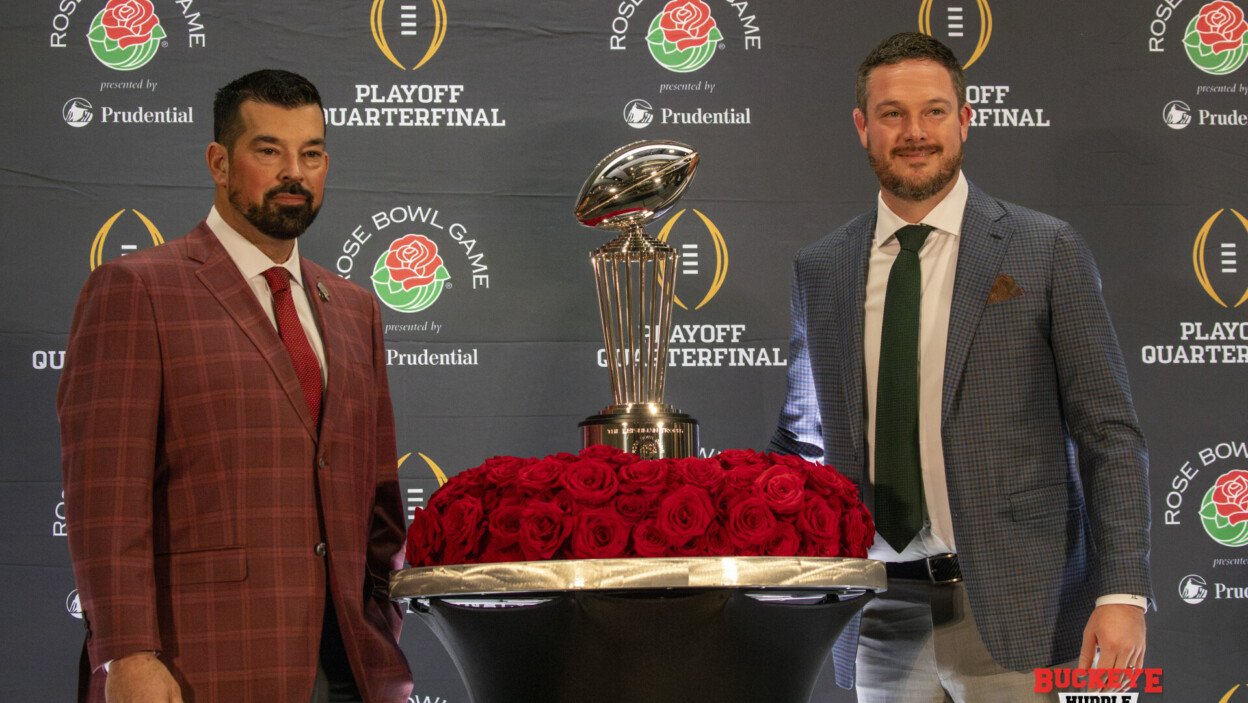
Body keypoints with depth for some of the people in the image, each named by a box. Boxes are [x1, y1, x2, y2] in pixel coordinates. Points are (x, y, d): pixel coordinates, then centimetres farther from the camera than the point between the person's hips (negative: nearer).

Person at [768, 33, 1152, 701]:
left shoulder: (1048, 252, -1)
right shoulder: (818, 269, 9)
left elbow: (1108, 435, -2)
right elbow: (801, 437, 19)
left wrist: (1123, 591, -10)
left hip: (1014, 613, -3)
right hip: (883, 616, 3)